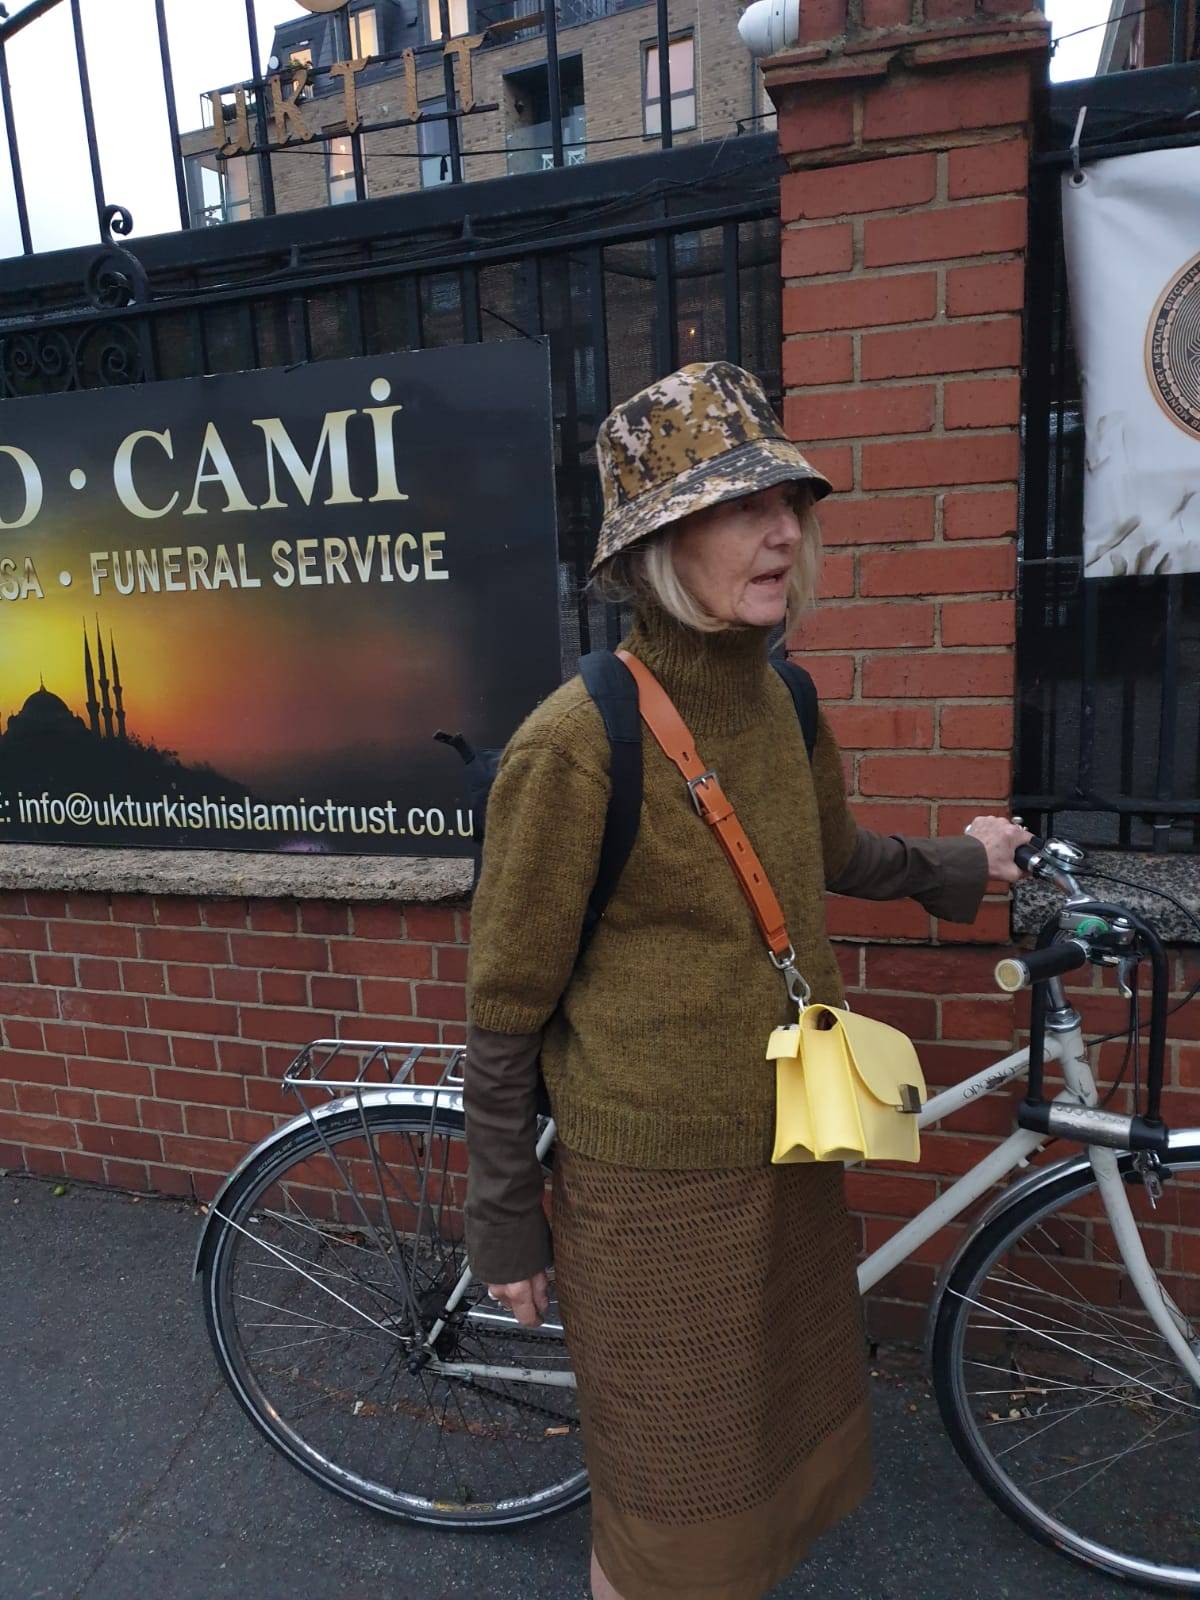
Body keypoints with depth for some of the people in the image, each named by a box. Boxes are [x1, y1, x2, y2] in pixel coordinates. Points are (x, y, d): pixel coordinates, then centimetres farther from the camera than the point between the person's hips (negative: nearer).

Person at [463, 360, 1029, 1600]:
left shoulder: (784, 705, -2)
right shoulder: (575, 744, -22)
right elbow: (506, 1007, -14)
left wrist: (950, 866, 27)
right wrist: (504, 1219, -7)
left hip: (789, 1151, 7)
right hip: (655, 1184, -6)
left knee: (784, 1438, 26)